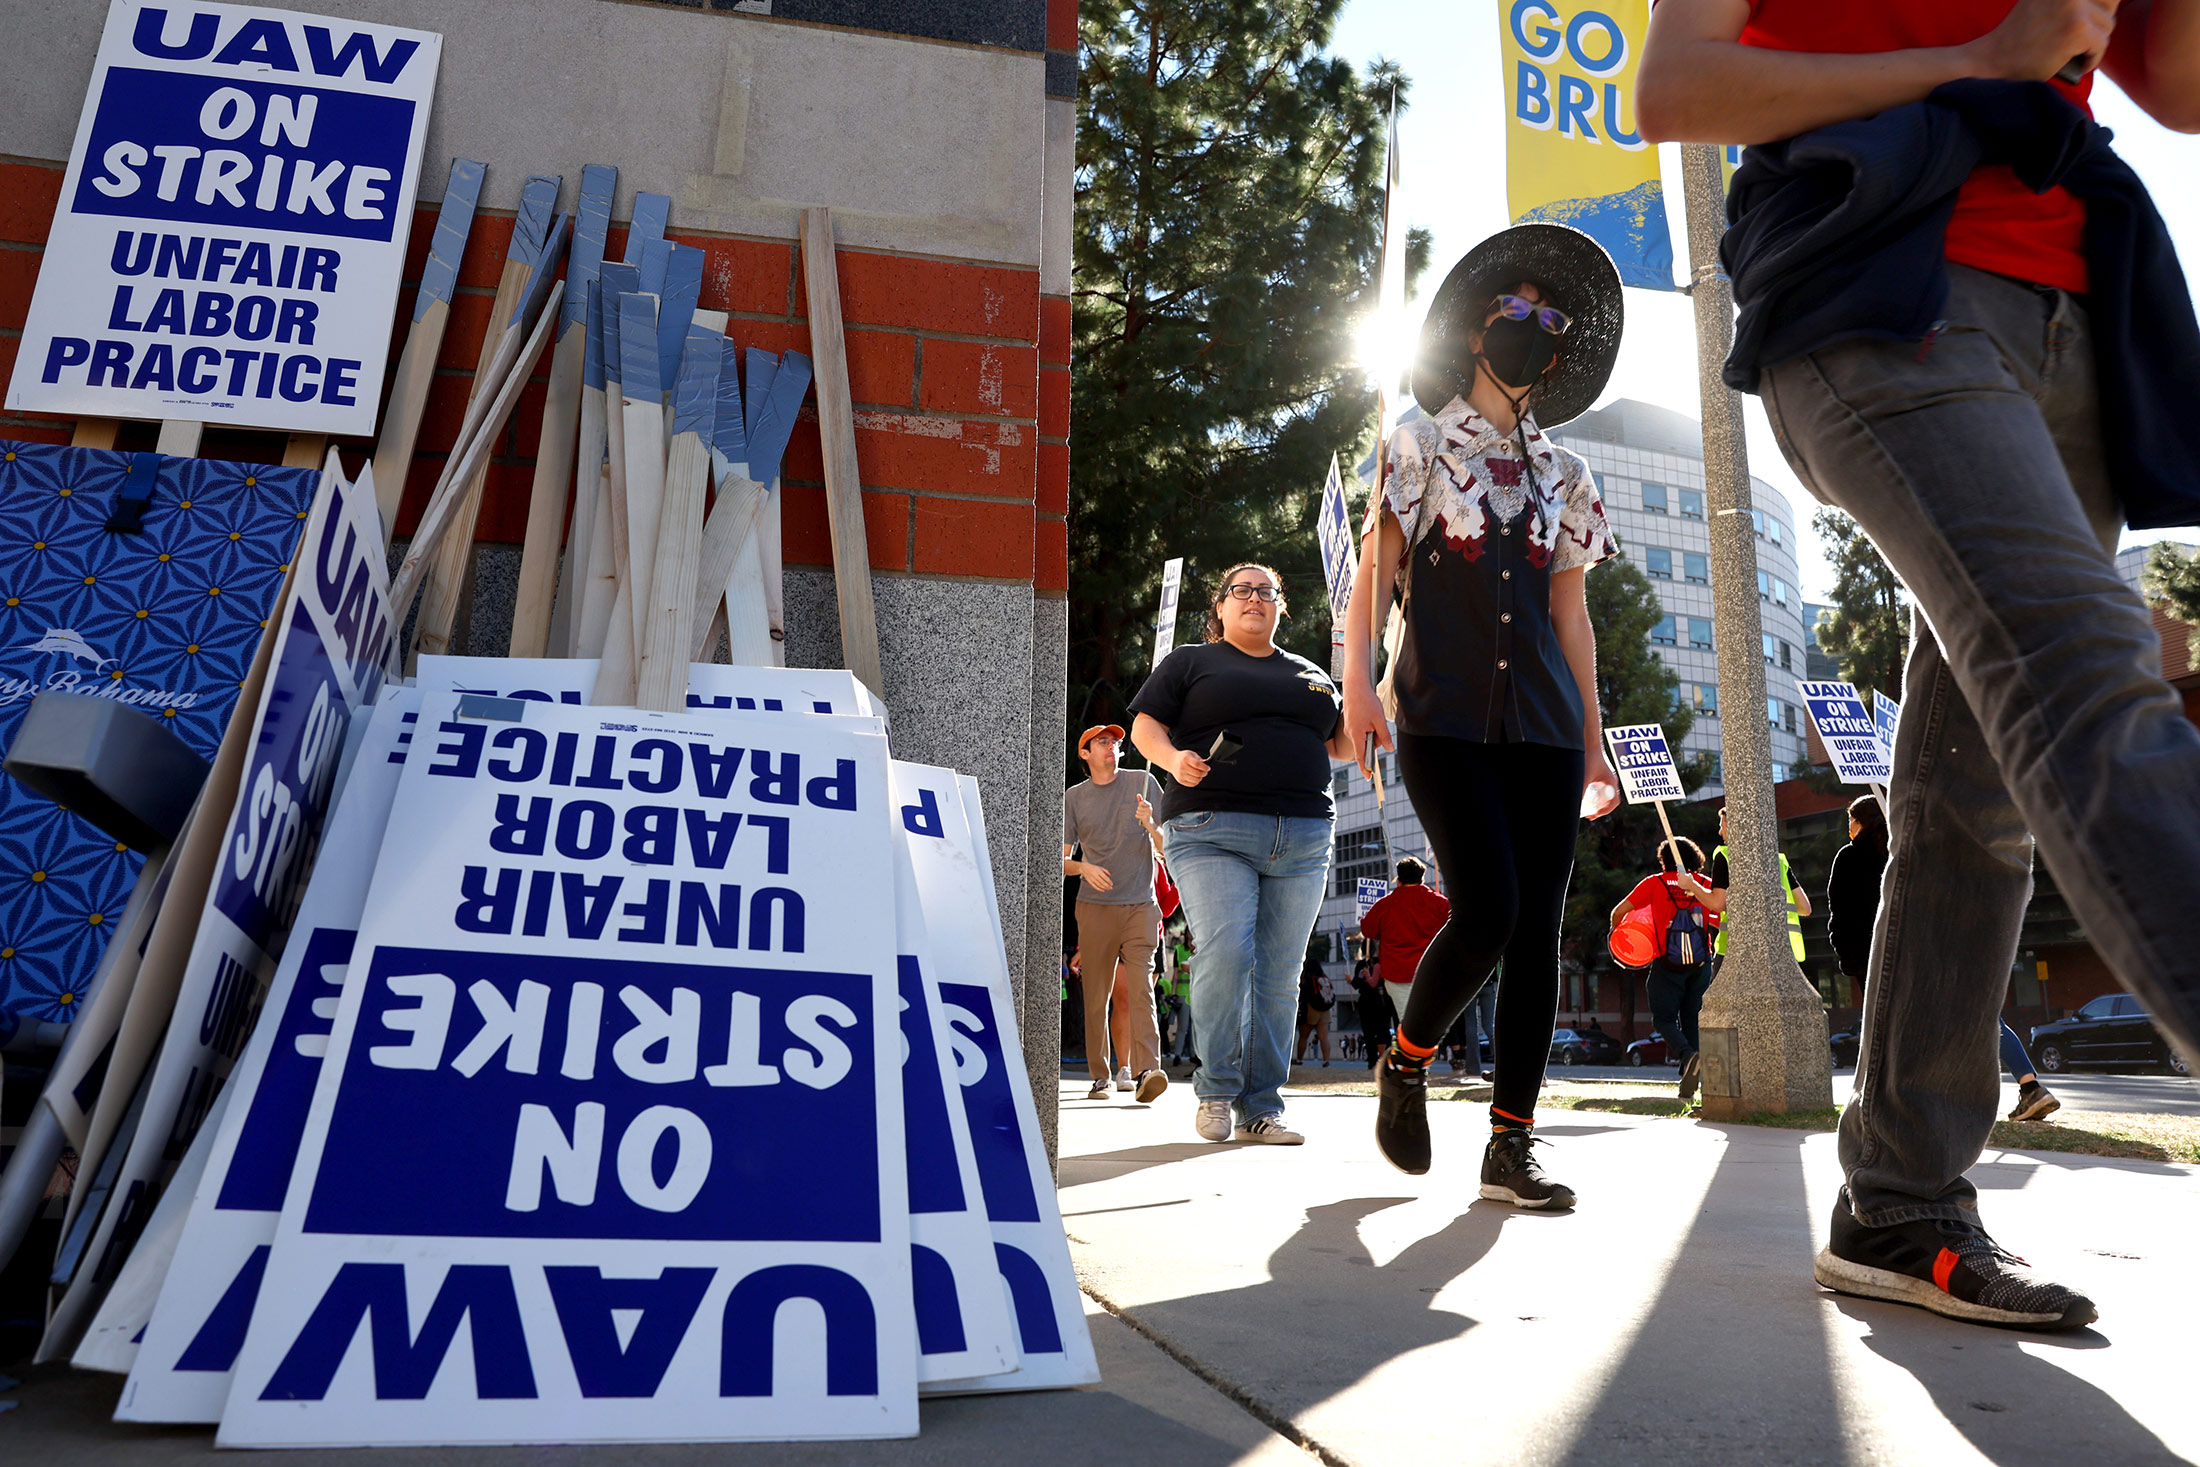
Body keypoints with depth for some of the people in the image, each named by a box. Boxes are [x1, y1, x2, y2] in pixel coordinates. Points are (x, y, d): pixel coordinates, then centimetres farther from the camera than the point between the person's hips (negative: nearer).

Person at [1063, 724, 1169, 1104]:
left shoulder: (1143, 782, 8)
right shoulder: (1074, 798, 11)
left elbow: (1165, 848, 8)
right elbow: (1062, 861, 11)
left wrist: (1150, 825, -13)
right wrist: (1084, 867, -11)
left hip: (1140, 906, -1)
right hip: (1095, 907, 1)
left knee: (1140, 990, -14)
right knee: (1097, 996, 0)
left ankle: (1145, 1072, -21)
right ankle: (1100, 1076, 8)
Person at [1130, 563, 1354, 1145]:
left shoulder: (1311, 675, 25)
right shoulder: (1190, 663, 15)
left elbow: (1339, 745, 25)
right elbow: (1145, 726, 7)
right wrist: (1173, 758, -14)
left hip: (1303, 838, 4)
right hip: (1211, 830, -3)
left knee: (1279, 977, 0)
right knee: (1225, 953, -19)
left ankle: (1262, 1106, 8)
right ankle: (1216, 1090, -2)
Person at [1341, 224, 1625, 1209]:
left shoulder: (1564, 478, 20)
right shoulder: (1422, 446, 10)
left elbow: (1571, 619, 18)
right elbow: (1374, 572, 4)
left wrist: (1592, 742, 13)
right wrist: (1357, 681, -10)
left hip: (1543, 728, 4)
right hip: (1444, 720, -4)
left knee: (1537, 931, -2)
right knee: (1487, 911, -16)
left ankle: (1510, 1146, 6)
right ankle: (1406, 1064, 11)